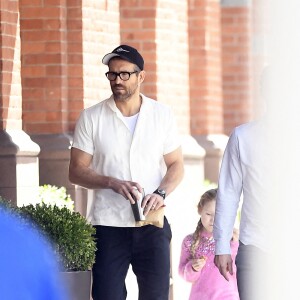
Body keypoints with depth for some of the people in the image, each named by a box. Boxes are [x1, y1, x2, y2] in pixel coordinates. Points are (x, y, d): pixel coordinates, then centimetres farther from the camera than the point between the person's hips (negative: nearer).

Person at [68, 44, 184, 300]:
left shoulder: (162, 114, 5)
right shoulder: (91, 118, 1)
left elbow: (176, 165, 9)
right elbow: (76, 171, 1)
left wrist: (161, 193, -12)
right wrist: (113, 183, -17)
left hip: (152, 224, 1)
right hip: (108, 224, -1)